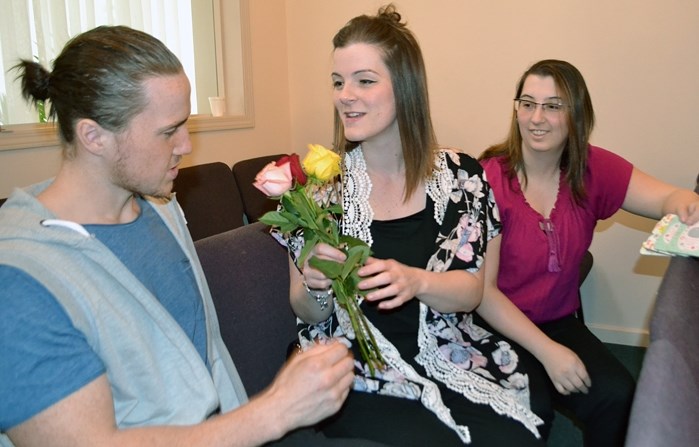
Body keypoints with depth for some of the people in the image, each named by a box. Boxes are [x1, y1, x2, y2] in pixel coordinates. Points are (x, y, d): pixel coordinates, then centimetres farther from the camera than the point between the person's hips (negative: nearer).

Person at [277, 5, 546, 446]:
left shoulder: (461, 175, -2)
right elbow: (308, 313, 0)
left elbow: (471, 291, -3)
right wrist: (316, 287, -24)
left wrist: (415, 281, -25)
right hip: (353, 370, -1)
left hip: (447, 357, 2)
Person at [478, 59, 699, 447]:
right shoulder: (490, 178, -18)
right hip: (496, 327, -4)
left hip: (558, 321, 4)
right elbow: (481, 288, -17)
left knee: (617, 395, -16)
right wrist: (546, 350, -21)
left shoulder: (591, 168, -3)